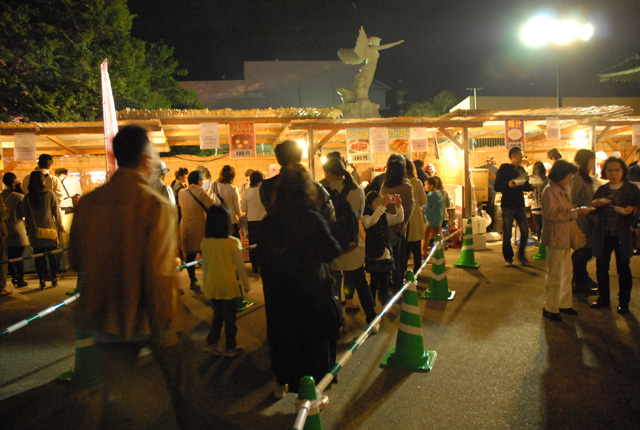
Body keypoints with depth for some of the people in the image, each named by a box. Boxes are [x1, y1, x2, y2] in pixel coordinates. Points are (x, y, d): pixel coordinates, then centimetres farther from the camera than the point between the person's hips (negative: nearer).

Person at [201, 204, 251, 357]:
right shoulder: (233, 243, -19)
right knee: (229, 317, 11)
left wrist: (204, 284, 18)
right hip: (228, 287, -4)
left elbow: (204, 266, 5)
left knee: (218, 313, 22)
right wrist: (246, 284, 3)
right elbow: (240, 267, -11)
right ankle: (230, 347, 22)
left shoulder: (205, 242, -7)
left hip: (211, 287, 4)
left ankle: (211, 343, 22)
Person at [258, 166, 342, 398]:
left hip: (279, 294, 4)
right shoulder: (312, 219, -19)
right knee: (314, 338, 12)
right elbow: (332, 251, -17)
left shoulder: (269, 221, -6)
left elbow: (262, 255, 2)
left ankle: (283, 382, 38)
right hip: (312, 293, -4)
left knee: (283, 334, 21)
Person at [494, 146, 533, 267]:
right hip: (508, 206, -5)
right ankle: (508, 258, 13)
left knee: (525, 231, 1)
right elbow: (497, 187, -10)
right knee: (507, 234, 0)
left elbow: (525, 187, 18)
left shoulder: (521, 169, 13)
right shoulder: (503, 169, -4)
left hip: (520, 206, 5)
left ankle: (521, 254, 20)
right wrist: (508, 184, -26)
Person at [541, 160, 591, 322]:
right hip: (555, 238, -9)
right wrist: (576, 212, -18)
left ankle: (564, 304, 28)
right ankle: (550, 308, 9)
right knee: (554, 275, -2)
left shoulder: (561, 191, 16)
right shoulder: (549, 191, -14)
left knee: (567, 272, 16)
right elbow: (553, 214, -21)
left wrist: (578, 211, 5)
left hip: (565, 238, 9)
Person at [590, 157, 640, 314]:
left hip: (622, 235, -3)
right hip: (603, 235, 3)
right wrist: (595, 204, -9)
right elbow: (592, 210, 13)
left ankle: (623, 302, 17)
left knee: (623, 268, 3)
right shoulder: (601, 190, 10)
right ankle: (603, 298, 24)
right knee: (601, 266, 8)